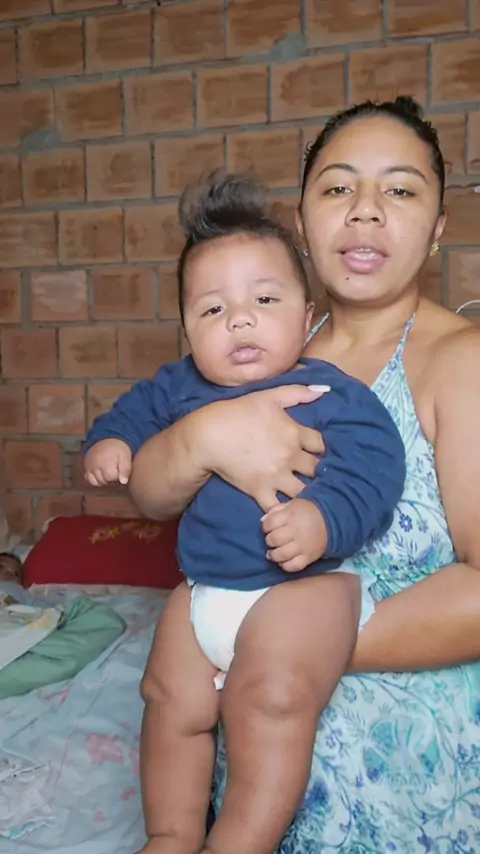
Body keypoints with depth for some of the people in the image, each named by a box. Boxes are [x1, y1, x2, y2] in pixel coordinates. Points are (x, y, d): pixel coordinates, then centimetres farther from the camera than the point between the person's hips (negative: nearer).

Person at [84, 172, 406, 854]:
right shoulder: (182, 387, 6)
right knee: (170, 701, 11)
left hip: (304, 584, -6)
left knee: (273, 700, -23)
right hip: (202, 590, 6)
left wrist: (325, 518, -35)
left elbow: (373, 465, -18)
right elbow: (141, 406, 26)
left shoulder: (334, 394, -10)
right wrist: (111, 439, 7)